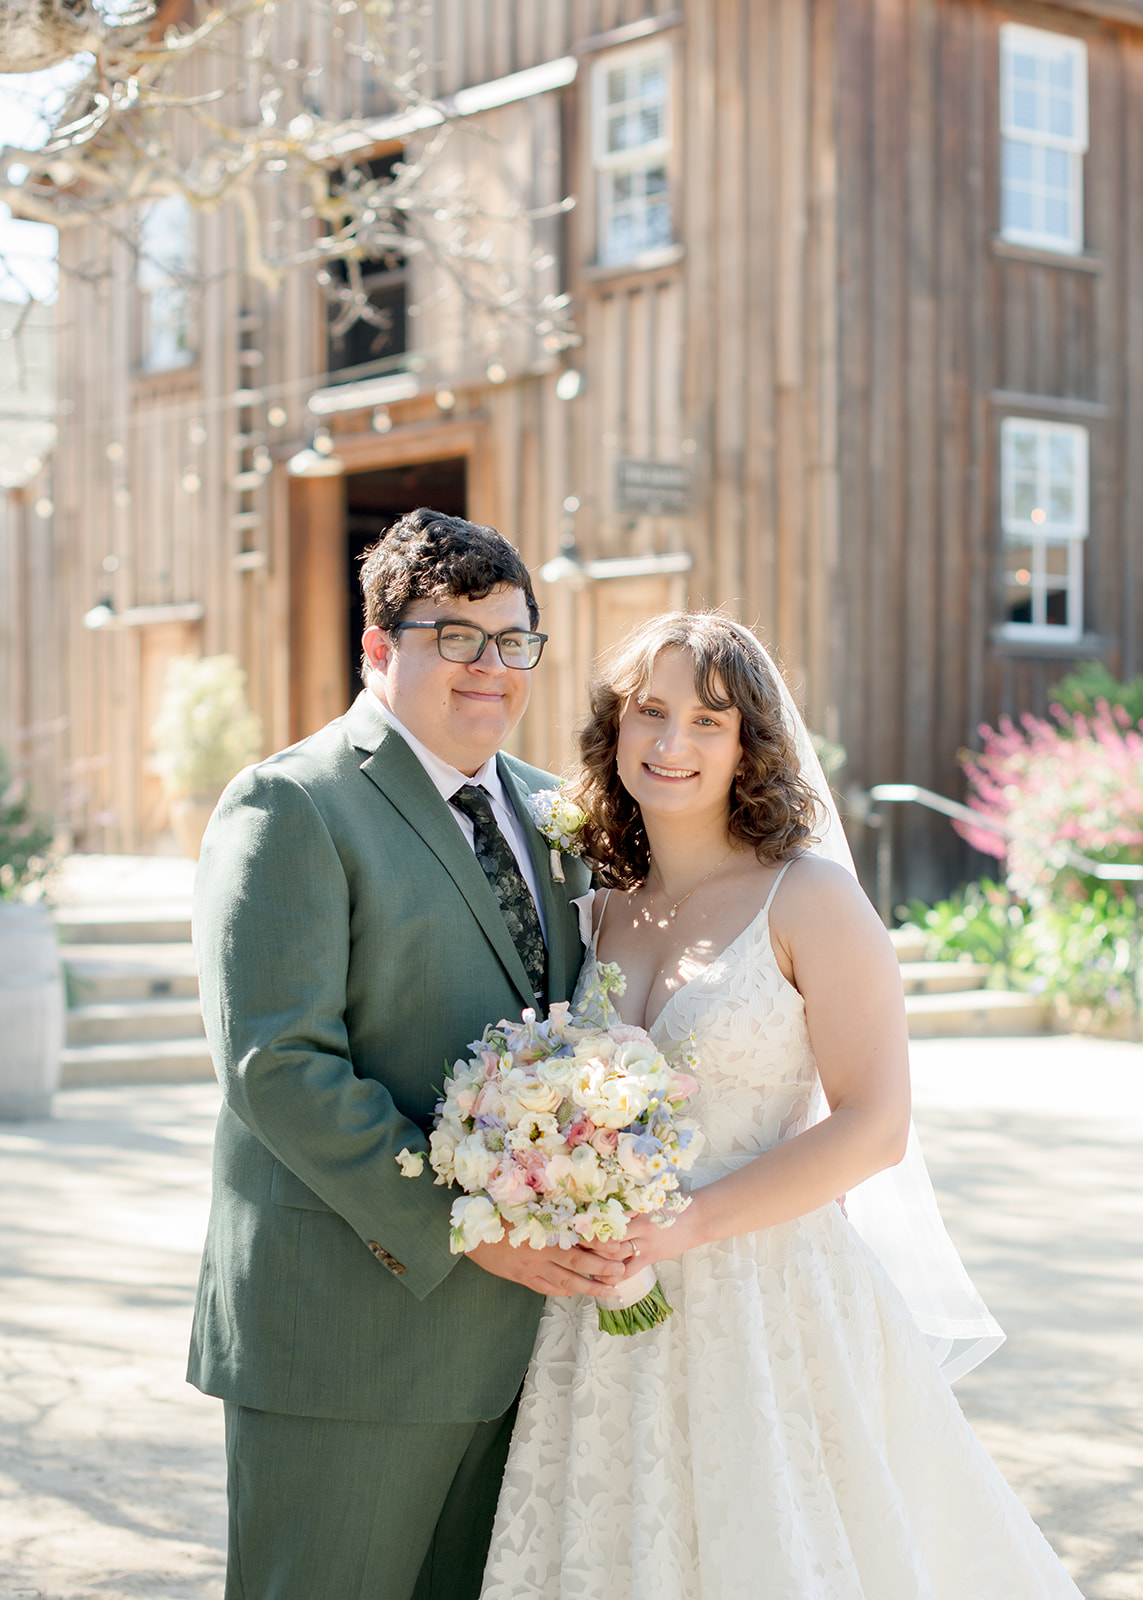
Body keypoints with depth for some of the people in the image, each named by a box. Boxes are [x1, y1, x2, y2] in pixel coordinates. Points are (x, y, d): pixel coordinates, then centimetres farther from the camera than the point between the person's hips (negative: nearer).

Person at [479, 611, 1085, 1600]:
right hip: (615, 1323, 5)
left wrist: (692, 1223, -20)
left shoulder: (808, 897, -9)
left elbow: (874, 1127, -13)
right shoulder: (604, 911, 8)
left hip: (771, 1312, -5)